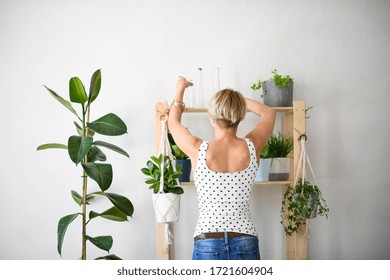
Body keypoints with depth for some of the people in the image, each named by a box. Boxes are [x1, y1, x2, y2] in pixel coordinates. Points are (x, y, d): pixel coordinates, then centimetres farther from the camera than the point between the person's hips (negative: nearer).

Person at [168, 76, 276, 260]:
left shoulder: (198, 150, -8)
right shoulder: (251, 148, -5)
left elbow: (173, 122, 14)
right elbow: (268, 113, 18)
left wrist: (180, 89, 30)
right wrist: (237, 99, 28)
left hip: (207, 246, -1)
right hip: (245, 246, 1)